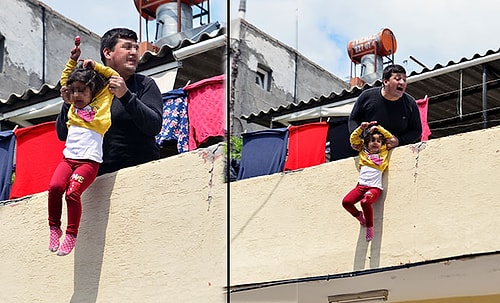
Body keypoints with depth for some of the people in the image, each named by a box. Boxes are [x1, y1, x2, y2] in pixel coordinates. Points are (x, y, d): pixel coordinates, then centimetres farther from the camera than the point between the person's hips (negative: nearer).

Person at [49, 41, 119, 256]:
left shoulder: (101, 102, 10)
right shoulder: (73, 106, 21)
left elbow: (115, 77, 14)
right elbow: (64, 80, 36)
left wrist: (95, 67, 13)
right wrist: (73, 60, 30)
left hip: (89, 161, -4)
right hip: (68, 158, 4)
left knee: (73, 192, -25)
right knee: (55, 186, -23)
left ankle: (71, 235, -15)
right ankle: (54, 227, -8)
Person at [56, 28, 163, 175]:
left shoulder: (145, 84, 9)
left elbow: (154, 127, -8)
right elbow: (62, 135, 11)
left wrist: (126, 96, -18)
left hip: (140, 168, -2)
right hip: (100, 173, 3)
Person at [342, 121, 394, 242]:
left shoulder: (384, 151, 13)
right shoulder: (363, 151, 18)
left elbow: (391, 138, 17)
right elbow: (353, 139, 22)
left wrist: (378, 128, 17)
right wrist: (361, 128, 15)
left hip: (375, 187, -4)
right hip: (361, 185, 4)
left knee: (365, 202, -33)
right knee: (346, 202, -18)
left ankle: (370, 227, -12)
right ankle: (359, 216, 12)